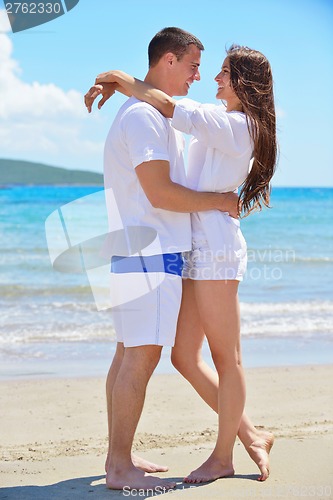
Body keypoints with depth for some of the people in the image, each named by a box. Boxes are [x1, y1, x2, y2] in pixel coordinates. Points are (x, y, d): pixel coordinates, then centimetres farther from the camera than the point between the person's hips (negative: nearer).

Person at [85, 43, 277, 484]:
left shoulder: (236, 125, -10)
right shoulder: (222, 124, 20)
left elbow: (169, 107, -18)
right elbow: (171, 110, 26)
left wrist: (120, 78, -5)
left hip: (216, 246, -10)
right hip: (199, 248, 10)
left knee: (226, 357, 2)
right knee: (184, 357, 10)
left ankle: (222, 456, 14)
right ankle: (251, 435, 20)